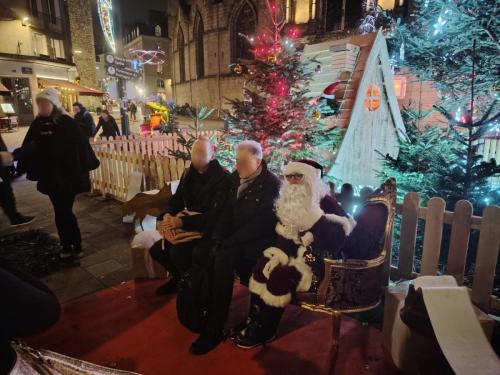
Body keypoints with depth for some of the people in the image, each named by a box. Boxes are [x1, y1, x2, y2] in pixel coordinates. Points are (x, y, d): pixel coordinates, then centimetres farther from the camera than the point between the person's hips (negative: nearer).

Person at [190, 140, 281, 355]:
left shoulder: (271, 184, -15)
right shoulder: (236, 177, 6)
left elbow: (261, 224, -21)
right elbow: (228, 211, 9)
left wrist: (230, 242, -21)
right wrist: (218, 237, -5)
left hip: (260, 239, -7)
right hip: (236, 236, 7)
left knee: (223, 259, -29)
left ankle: (214, 329, -16)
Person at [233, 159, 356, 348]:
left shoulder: (326, 202, -14)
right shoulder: (290, 201, 9)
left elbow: (340, 238, -25)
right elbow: (284, 235, 9)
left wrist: (318, 219, -32)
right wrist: (279, 254, -8)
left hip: (318, 262, -7)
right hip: (296, 254, 7)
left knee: (281, 275, -26)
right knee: (262, 266, -13)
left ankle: (265, 331, -6)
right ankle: (254, 321, -3)